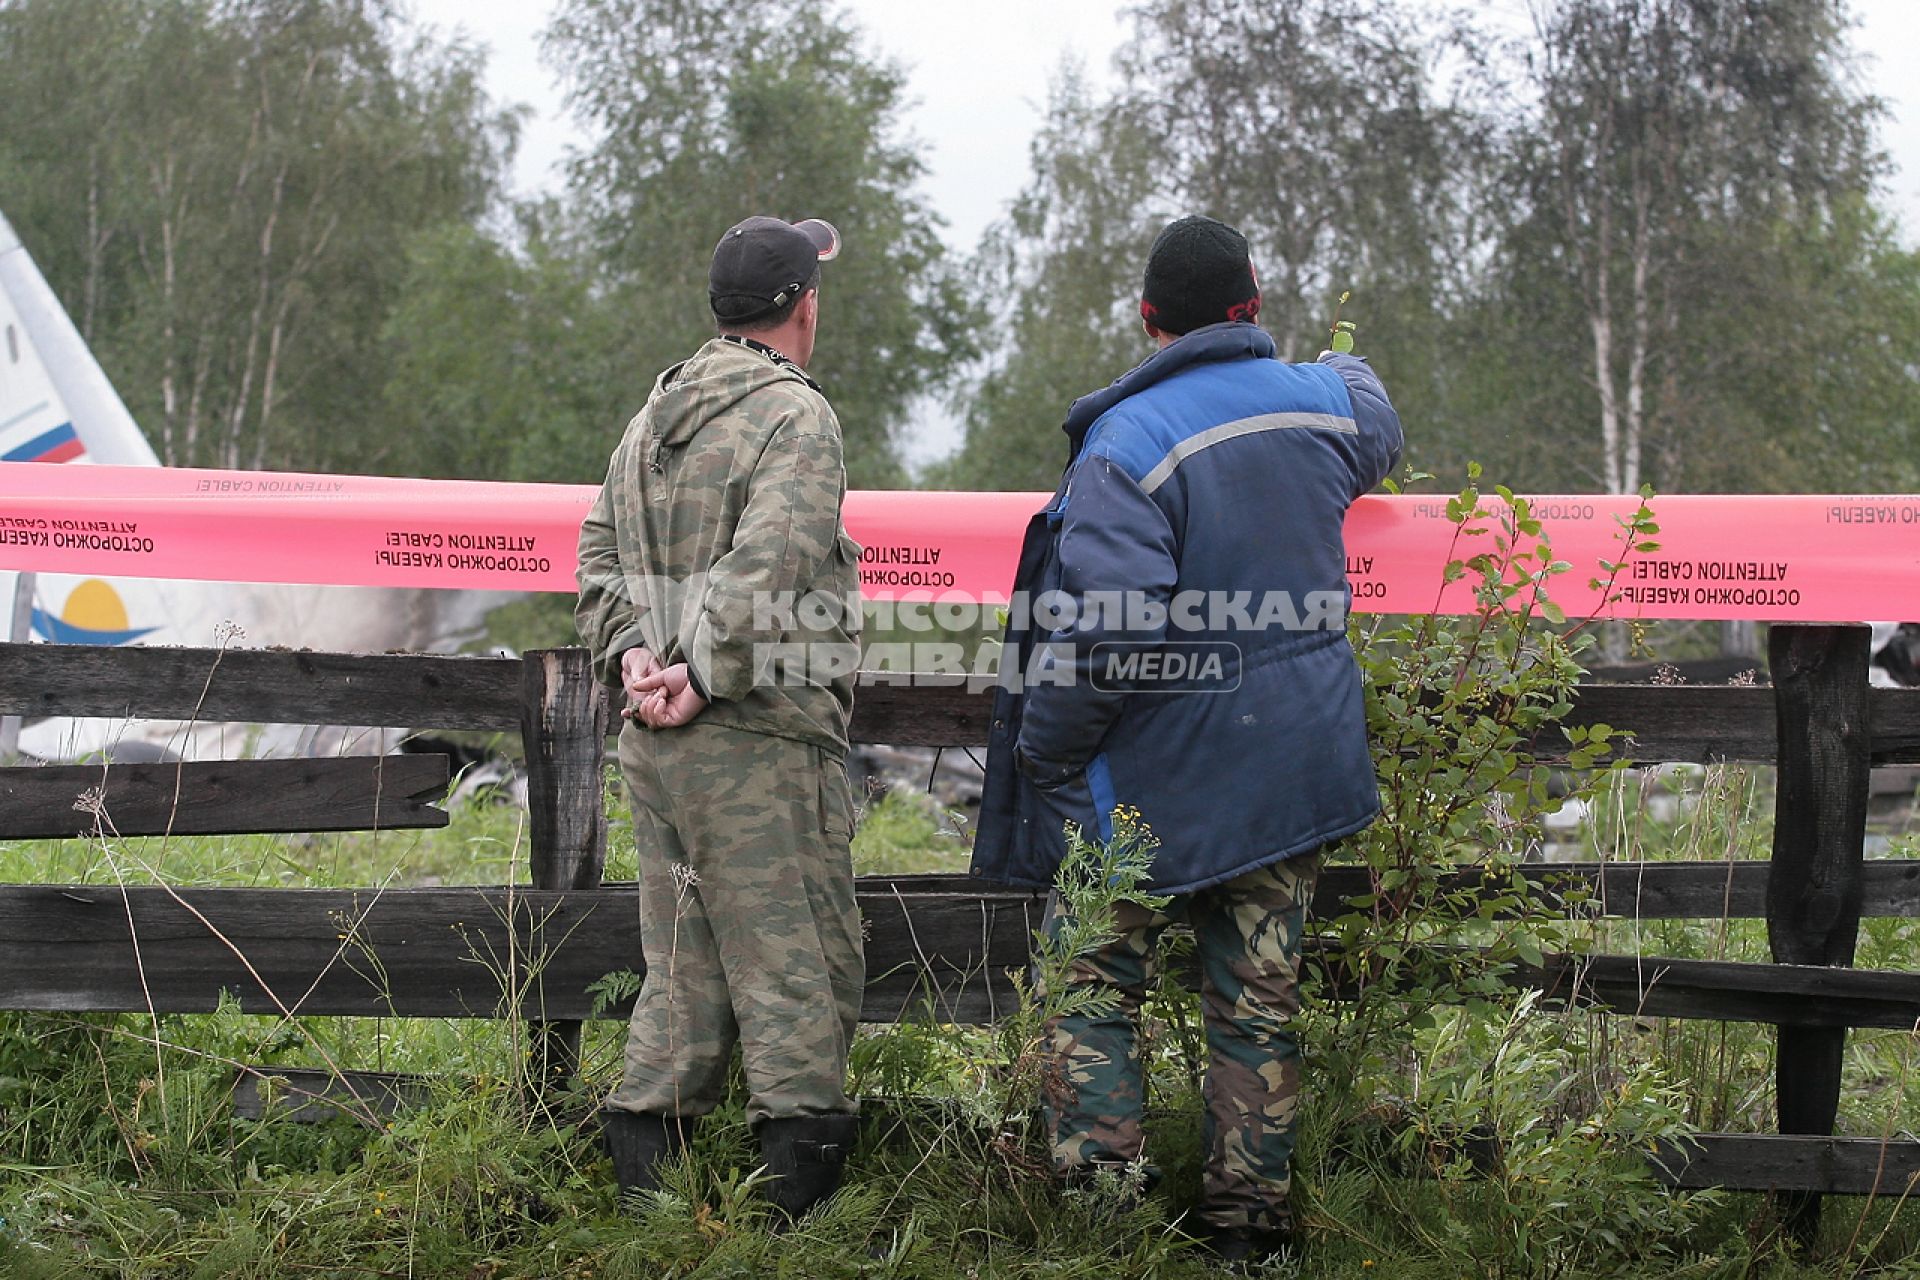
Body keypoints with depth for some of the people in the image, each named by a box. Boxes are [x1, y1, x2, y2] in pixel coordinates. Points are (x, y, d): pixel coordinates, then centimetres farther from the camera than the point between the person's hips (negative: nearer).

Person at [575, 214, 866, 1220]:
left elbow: (598, 553, 15)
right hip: (757, 754, -8)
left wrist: (628, 655, 3)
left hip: (654, 748, 8)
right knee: (798, 980, -3)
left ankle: (641, 1172, 16)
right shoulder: (794, 414, -10)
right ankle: (801, 1194, -2)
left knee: (681, 975, 14)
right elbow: (769, 567, -22)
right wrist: (705, 679, -17)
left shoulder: (656, 412, 16)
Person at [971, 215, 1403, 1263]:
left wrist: (1043, 753, -12)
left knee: (1095, 981, 10)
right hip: (1296, 769, 5)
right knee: (1258, 999, 11)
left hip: (1157, 783, -5)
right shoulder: (1320, 403, 2)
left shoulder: (1129, 441, -18)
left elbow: (1107, 634, -25)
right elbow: (1376, 433, 30)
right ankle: (1248, 1219, 14)